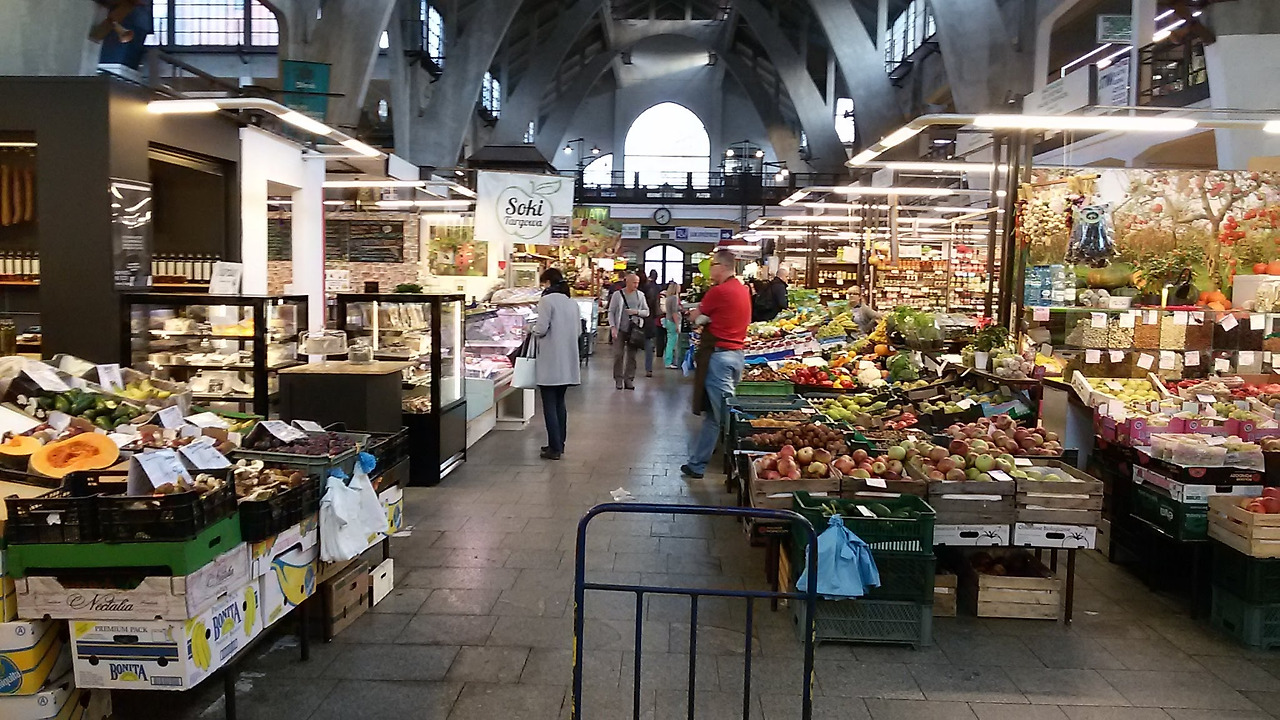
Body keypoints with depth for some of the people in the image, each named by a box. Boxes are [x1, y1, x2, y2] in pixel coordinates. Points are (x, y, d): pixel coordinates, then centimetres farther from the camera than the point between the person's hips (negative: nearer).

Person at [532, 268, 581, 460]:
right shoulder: (572, 302, 10)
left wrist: (533, 330, 5)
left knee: (550, 405, -1)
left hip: (550, 362, -7)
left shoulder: (547, 300, -12)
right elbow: (578, 330, 14)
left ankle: (555, 448, 1)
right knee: (559, 402, 17)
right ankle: (559, 444, 23)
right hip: (567, 362, 7)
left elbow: (541, 329, -16)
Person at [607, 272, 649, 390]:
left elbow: (647, 312, 9)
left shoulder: (640, 295, 5)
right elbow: (611, 312, 1)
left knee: (631, 355, 4)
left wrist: (636, 312, -10)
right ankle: (618, 379, 9)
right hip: (620, 329, -2)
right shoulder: (617, 294, 0)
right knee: (619, 355, -1)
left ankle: (629, 379, 11)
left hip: (634, 330, 2)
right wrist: (613, 327, -9)